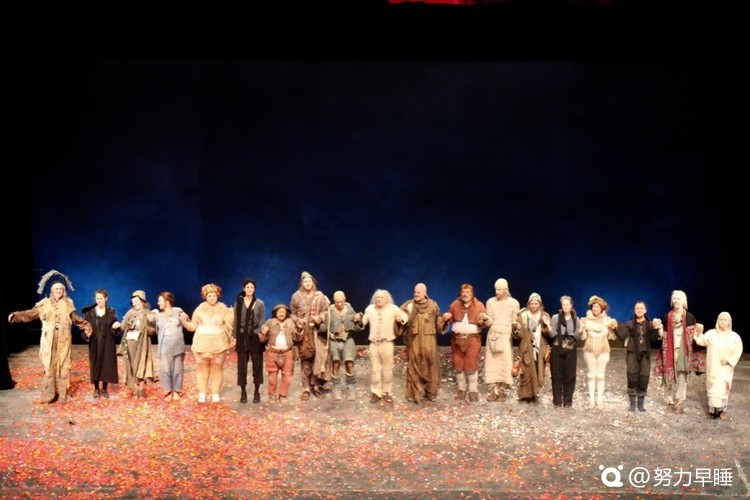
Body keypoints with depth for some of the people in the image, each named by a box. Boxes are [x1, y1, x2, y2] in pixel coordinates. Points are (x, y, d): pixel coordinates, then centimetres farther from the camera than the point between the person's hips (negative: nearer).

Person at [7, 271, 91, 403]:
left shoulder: (68, 304, 5)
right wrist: (15, 316, -18)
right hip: (49, 340, 0)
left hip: (63, 340, 0)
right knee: (49, 366, 1)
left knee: (63, 366, 2)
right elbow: (30, 314, -3)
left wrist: (87, 327, -2)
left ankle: (62, 394, 9)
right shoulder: (44, 304, 1)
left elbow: (76, 319, 10)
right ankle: (49, 394, 7)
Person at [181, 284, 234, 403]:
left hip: (218, 344, -1)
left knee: (217, 369, 2)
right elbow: (193, 327, 6)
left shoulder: (224, 310, 3)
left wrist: (232, 340, -9)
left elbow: (230, 327, 3)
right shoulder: (200, 309, 6)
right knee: (203, 369, 5)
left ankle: (216, 394, 6)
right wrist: (184, 320, -11)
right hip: (202, 344, 1)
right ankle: (202, 394, 9)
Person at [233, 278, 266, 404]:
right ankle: (243, 392, 11)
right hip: (242, 336, 1)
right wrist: (235, 337, 1)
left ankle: (257, 392, 12)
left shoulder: (260, 303, 3)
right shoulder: (238, 303, 5)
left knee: (257, 364, 2)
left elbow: (262, 321, 2)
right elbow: (235, 321, 6)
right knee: (242, 364, 1)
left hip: (255, 337, -1)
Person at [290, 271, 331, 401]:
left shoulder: (319, 296, 4)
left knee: (318, 358, -2)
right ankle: (306, 388, 3)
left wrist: (319, 318, -15)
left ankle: (317, 386, 9)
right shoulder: (296, 296, 5)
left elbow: (325, 311, 3)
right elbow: (293, 313, 9)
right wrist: (297, 321, -10)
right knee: (305, 360, -1)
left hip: (317, 332, 0)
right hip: (303, 332, 0)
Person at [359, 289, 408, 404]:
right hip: (374, 343, 2)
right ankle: (376, 392, 15)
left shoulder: (393, 308, -2)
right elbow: (363, 322, 16)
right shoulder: (370, 309, 6)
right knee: (374, 369, 6)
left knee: (387, 369, 4)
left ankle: (387, 392, 14)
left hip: (387, 343, -2)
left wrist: (402, 319, -16)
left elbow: (404, 316, 6)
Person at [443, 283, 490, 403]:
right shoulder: (455, 305, 3)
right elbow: (450, 320, 14)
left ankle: (473, 391, 7)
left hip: (473, 339, -3)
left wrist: (485, 319, -23)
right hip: (457, 339, 3)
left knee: (471, 365, -2)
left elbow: (485, 323, 0)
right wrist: (446, 318, -8)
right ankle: (461, 389, 21)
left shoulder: (479, 305, -2)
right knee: (458, 365, 8)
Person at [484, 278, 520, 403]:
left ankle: (502, 391, -1)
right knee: (491, 363, -2)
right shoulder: (490, 302, 7)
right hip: (492, 335, 1)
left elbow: (515, 322, 7)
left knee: (505, 363, -7)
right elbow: (490, 321, 6)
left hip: (506, 336, -1)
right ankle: (493, 390, 2)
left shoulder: (514, 303, 4)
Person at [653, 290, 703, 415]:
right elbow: (663, 335, 8)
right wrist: (659, 329, -11)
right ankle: (670, 402, 9)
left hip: (683, 351, -1)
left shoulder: (689, 317, 2)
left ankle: (680, 403, 2)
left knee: (682, 376, -4)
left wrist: (699, 330, -15)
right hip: (670, 350, 1)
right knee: (669, 375, 1)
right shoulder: (667, 317, 6)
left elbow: (693, 335, 5)